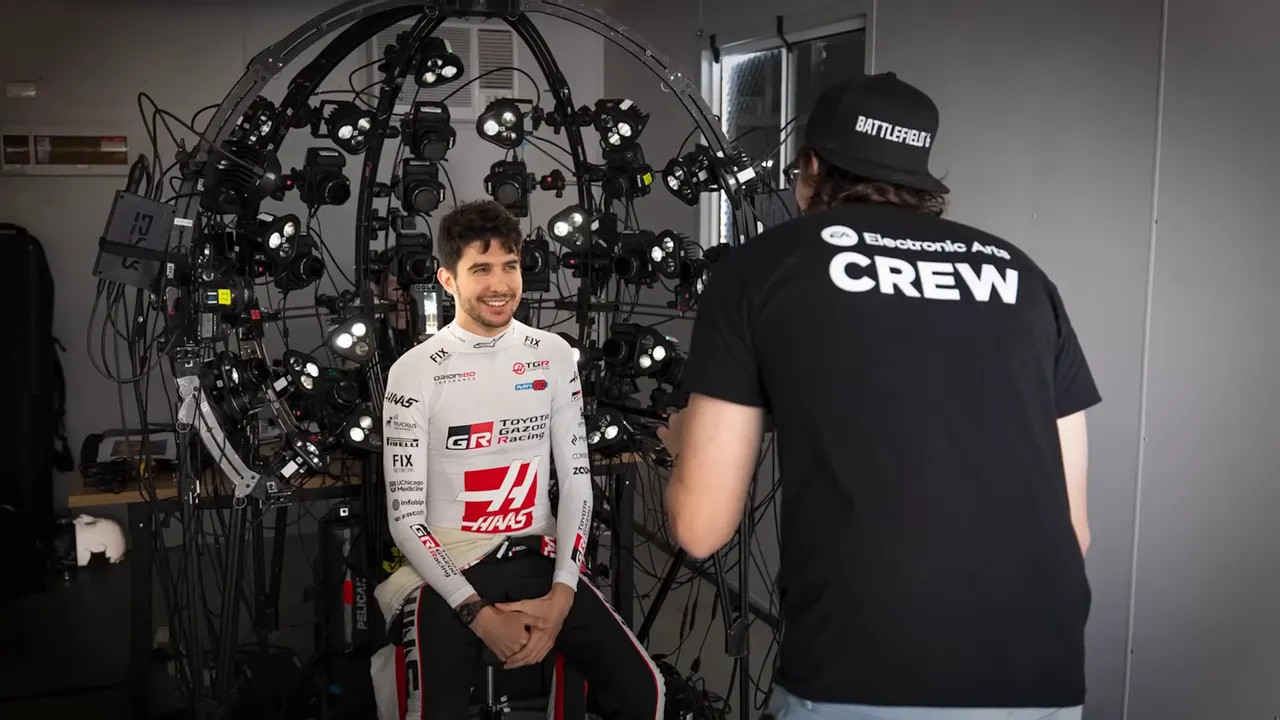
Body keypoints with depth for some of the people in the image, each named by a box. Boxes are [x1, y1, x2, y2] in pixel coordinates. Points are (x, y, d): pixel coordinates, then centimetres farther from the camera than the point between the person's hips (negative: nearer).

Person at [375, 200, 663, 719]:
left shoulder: (553, 355, 3)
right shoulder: (415, 372, -7)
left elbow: (576, 480, 4)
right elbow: (405, 515, -8)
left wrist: (561, 593, -9)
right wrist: (479, 613, -16)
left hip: (538, 560, 3)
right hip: (447, 571, -3)